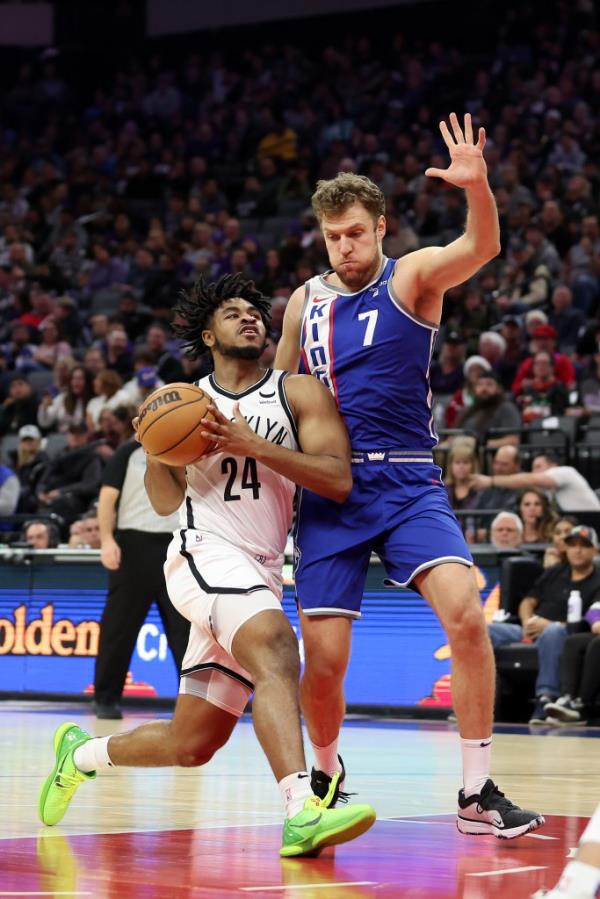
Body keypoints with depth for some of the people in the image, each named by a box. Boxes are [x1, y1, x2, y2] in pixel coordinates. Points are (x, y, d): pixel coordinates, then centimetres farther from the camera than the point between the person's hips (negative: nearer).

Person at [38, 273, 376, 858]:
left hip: (259, 576, 3)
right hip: (205, 553, -3)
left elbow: (339, 481, -7)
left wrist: (253, 445, -16)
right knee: (275, 647, -35)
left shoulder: (300, 393, 6)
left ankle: (80, 754, 35)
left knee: (189, 746, 7)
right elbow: (165, 502, 13)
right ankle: (302, 813, -50)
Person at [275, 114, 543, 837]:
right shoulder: (305, 301, 11)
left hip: (407, 485, -3)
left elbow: (480, 248, -22)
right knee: (323, 662, -3)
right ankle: (326, 772, 27)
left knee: (466, 614, -23)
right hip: (328, 491, 3)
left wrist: (477, 186, -42)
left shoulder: (412, 276, -1)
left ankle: (477, 793, -13)